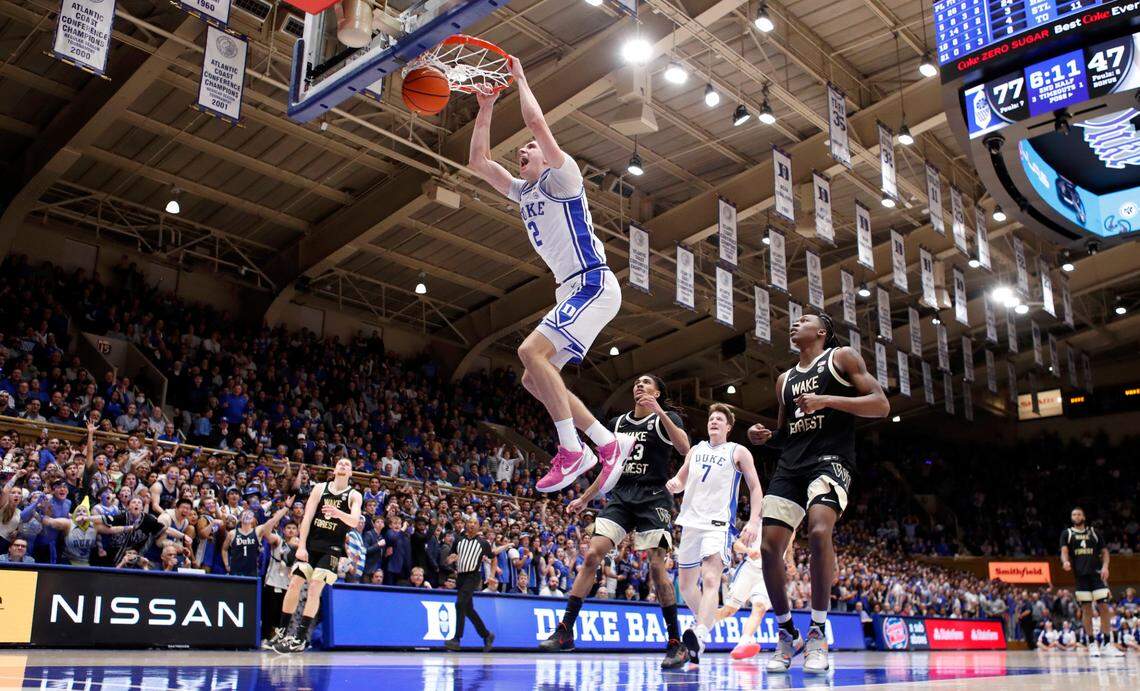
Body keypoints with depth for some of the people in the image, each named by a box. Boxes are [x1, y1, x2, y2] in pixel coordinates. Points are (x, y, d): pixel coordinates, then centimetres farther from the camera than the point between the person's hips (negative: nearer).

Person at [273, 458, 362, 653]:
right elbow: (307, 517, 0)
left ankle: (301, 637, -8)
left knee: (315, 588, -12)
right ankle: (282, 631, 9)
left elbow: (354, 521, -17)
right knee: (294, 584, -3)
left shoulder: (354, 496, 0)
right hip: (310, 543, 3)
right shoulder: (320, 488, 5)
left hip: (332, 548, -2)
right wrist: (301, 546, -9)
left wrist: (339, 514, -39)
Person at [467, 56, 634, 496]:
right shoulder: (523, 192, 22)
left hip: (594, 284, -9)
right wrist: (486, 108, 19)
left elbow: (537, 122, -15)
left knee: (531, 352, -24)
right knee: (535, 379, 3)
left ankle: (571, 449, -19)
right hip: (572, 291, 9)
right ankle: (610, 443, 5)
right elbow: (478, 161, 23)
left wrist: (519, 77, -1)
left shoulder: (561, 176, -1)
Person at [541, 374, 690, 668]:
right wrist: (584, 499, 21)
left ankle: (676, 644, 0)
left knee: (656, 566, -11)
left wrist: (659, 412, -24)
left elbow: (685, 448, -18)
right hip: (620, 496, 4)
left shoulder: (666, 418, 3)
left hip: (653, 498, -4)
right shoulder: (617, 423, 18)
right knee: (592, 555, -11)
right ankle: (564, 631, -9)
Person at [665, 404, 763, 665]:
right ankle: (707, 622, 33)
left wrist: (754, 521, -10)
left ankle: (700, 635, -38)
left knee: (710, 579, -24)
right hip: (691, 522, 6)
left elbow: (755, 489, 4)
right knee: (685, 583, 11)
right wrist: (674, 484, -2)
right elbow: (681, 481, 23)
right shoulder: (695, 450, 17)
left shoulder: (739, 452, 5)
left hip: (718, 523, -6)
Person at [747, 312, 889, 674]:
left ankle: (817, 632, -18)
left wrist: (827, 400, -15)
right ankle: (787, 634, 13)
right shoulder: (785, 379, 23)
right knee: (768, 548, -5)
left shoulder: (842, 357, 6)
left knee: (819, 531, -31)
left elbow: (881, 405, -4)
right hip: (790, 465, 6)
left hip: (830, 458, -6)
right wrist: (765, 437, 7)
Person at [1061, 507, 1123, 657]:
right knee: (1086, 608, 0)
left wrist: (1105, 566, -6)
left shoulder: (1093, 532, 13)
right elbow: (1064, 551, -2)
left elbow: (1104, 551, 13)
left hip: (1097, 573, 1)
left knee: (1103, 607, -5)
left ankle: (1106, 643, 1)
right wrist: (1065, 561, -24)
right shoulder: (1067, 533, 9)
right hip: (1080, 575, -1)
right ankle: (1092, 643, 7)